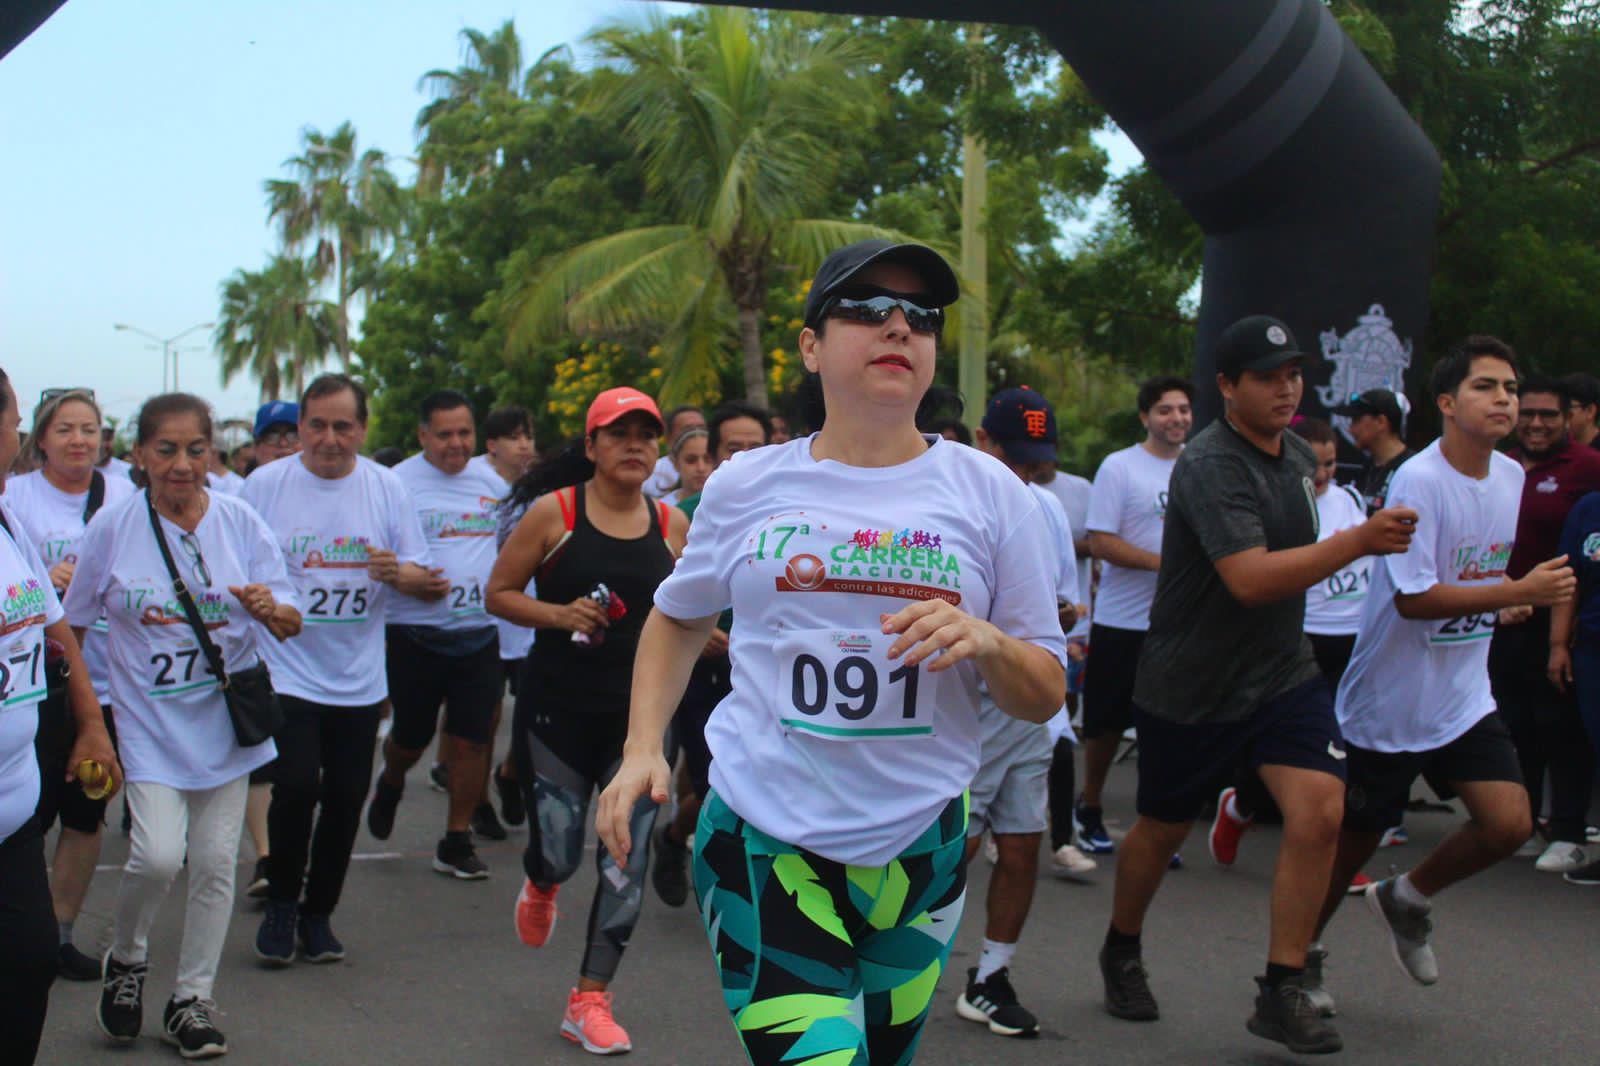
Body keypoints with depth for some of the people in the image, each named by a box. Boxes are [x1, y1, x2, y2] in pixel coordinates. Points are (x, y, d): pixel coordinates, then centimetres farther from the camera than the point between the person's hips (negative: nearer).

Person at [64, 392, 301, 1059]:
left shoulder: (239, 521, -4)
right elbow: (72, 624, 5)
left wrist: (269, 609, -25)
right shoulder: (112, 528, -6)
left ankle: (192, 999, 21)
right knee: (158, 854, -16)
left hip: (225, 719, 2)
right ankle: (126, 957, 14)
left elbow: (290, 624, -3)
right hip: (148, 722, -2)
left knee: (215, 861, 5)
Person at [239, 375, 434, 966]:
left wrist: (398, 572, -17)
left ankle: (318, 914, 24)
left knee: (345, 797, 6)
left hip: (358, 677, 3)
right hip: (286, 669, -2)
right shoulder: (264, 485, -2)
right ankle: (281, 903, 9)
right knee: (297, 785, -14)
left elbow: (420, 575, 5)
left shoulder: (386, 488, 3)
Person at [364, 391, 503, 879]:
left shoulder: (489, 482, 10)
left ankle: (456, 842, 14)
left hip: (480, 633, 3)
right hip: (416, 633, -3)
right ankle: (390, 784, 44)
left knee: (472, 741, 2)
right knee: (411, 737, 10)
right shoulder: (398, 483, -5)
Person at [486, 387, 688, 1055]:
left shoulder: (672, 524, 5)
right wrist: (560, 614, -16)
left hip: (639, 712, 3)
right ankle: (541, 885, 43)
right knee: (560, 851, 3)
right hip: (559, 707, -2)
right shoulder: (554, 512, -5)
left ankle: (590, 999, 12)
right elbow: (499, 593, -1)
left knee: (627, 858, -1)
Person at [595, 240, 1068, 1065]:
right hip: (763, 836, -1)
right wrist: (642, 749, 5)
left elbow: (1046, 696, 3)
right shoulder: (745, 486, 2)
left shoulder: (989, 494, 1)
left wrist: (986, 643, -18)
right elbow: (677, 618, 19)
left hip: (920, 841, 2)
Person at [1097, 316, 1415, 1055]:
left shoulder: (1300, 456, 5)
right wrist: (1358, 541, -39)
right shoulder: (1209, 467, -21)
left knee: (1319, 811, -14)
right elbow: (1250, 579, -34)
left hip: (1282, 673, 6)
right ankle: (1121, 954, 39)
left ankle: (1282, 994, -4)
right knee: (1162, 830, 12)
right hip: (1190, 685, -5)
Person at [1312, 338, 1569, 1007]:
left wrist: (1503, 608, 4)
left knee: (1509, 824, -7)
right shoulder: (1419, 482, -20)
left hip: (1464, 697, 6)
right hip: (1389, 701, -6)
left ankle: (1408, 900, 20)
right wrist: (1520, 592, -28)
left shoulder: (1511, 477, 4)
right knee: (1356, 837, 6)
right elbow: (1413, 598, -25)